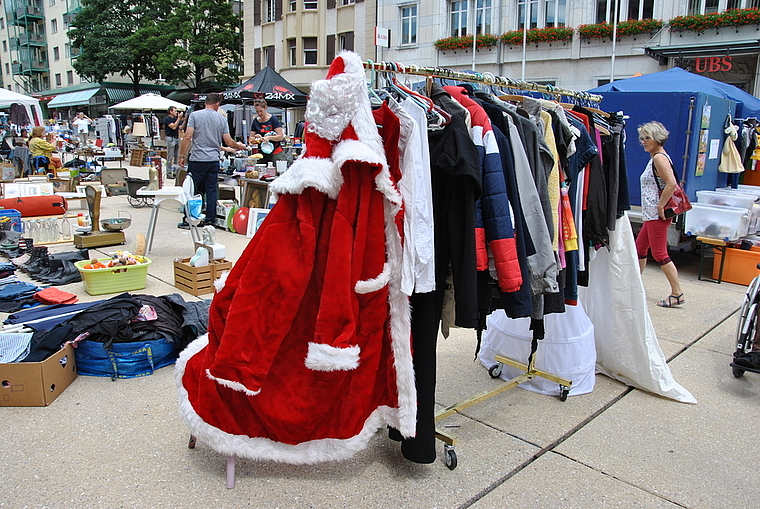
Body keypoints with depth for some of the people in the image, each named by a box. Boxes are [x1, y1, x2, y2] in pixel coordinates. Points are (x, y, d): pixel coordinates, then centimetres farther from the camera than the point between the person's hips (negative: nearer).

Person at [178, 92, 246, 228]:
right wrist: (239, 146, 24)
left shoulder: (195, 115, -1)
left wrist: (182, 156, -2)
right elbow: (229, 142, 5)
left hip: (197, 160, -2)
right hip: (214, 161, 2)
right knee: (211, 191, 8)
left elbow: (188, 137, -8)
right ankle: (209, 220, 11)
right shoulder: (221, 119, 6)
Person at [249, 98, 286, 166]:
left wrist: (269, 137, -24)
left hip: (276, 154, -3)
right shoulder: (255, 121, 11)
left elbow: (281, 137, -9)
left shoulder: (273, 119, -2)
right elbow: (250, 139, 12)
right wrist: (256, 138, -10)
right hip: (262, 154, 4)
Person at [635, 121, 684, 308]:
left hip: (657, 215, -10)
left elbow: (671, 184, -27)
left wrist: (660, 206, -21)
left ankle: (677, 293, 0)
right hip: (651, 214, 10)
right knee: (639, 248, 17)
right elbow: (668, 184, 22)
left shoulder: (659, 157, -15)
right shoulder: (656, 157, 15)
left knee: (659, 253, -6)